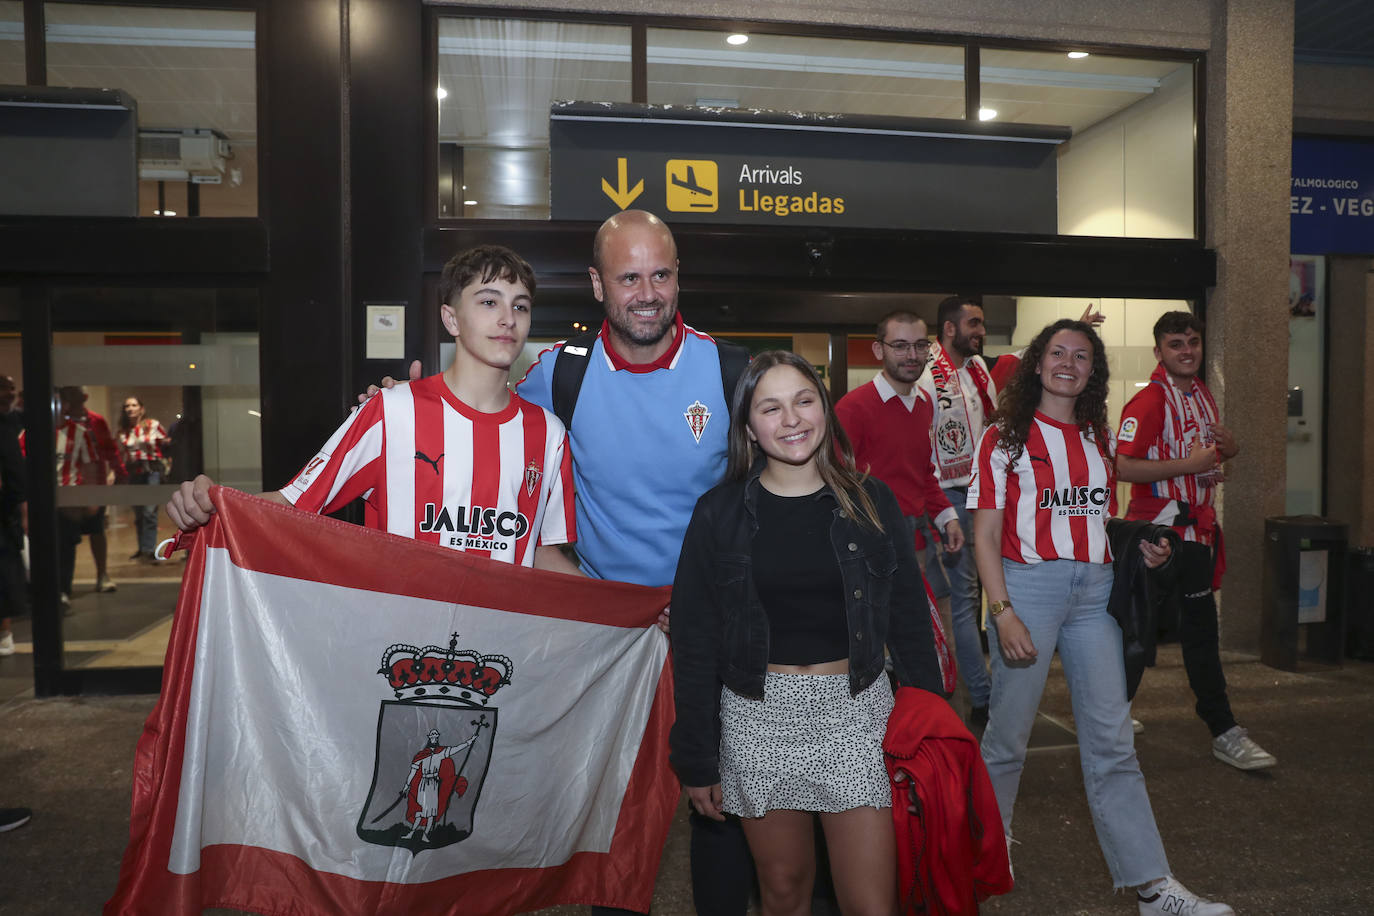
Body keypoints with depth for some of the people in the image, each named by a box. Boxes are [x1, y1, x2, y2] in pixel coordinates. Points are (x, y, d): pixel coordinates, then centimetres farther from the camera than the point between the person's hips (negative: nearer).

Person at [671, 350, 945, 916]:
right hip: (758, 716, 0)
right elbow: (694, 642, 0)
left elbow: (909, 622, 6)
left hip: (855, 709, 0)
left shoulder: (870, 502, 2)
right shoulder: (720, 513, -2)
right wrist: (696, 760, 0)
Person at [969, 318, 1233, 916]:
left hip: (1093, 591, 4)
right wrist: (1002, 612, -15)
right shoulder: (1005, 437, 0)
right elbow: (986, 535, -5)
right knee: (1008, 731, 6)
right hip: (1027, 584, -4)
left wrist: (1142, 550, 6)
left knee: (1112, 741, 4)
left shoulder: (1098, 437, 16)